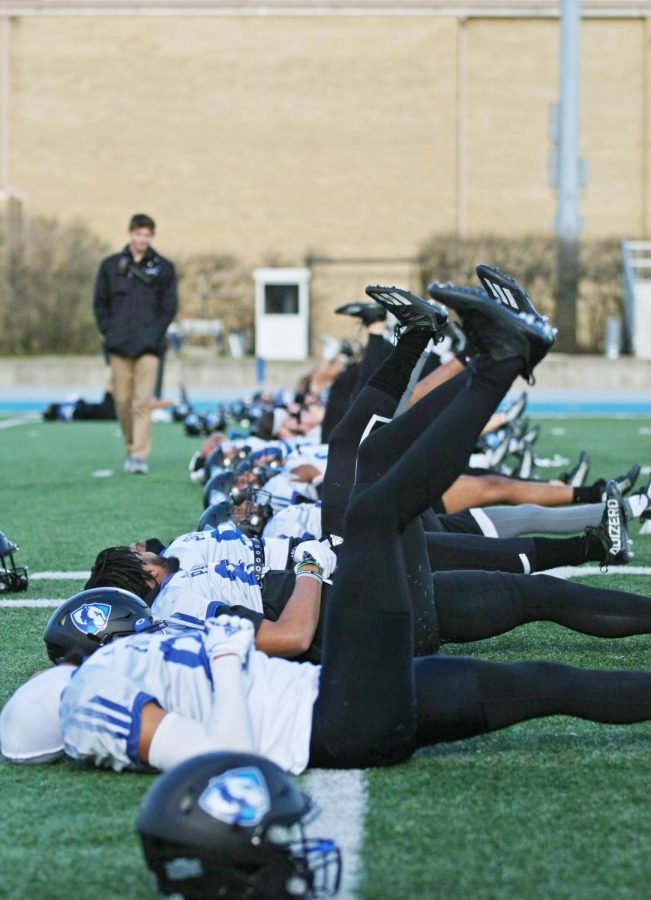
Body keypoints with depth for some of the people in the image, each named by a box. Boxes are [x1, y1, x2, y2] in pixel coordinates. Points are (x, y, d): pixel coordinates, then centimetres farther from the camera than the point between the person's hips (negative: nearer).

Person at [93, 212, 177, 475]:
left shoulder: (163, 268, 6)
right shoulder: (111, 266, 10)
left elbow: (169, 307, 6)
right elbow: (100, 303, 11)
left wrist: (155, 334, -4)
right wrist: (108, 332, 1)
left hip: (149, 346, -2)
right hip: (119, 345, 2)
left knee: (142, 402, -10)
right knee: (123, 401, 5)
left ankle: (140, 455, -12)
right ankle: (130, 449, 19)